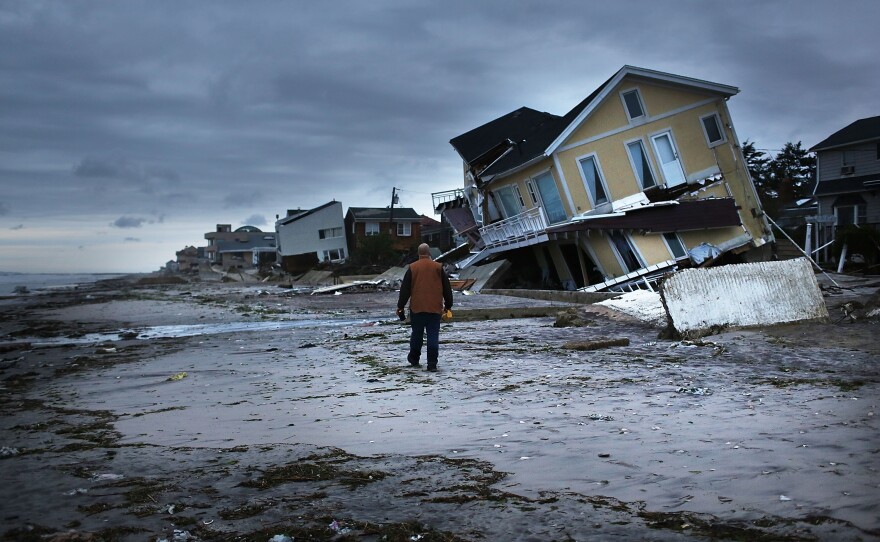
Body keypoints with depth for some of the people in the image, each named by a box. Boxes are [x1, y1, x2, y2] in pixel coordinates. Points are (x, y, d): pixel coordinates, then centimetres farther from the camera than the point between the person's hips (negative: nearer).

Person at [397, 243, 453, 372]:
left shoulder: (412, 268, 0)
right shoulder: (438, 267, 2)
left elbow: (405, 289, 0)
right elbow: (446, 288, 7)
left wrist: (400, 307, 6)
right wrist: (448, 305, 16)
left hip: (417, 308, 0)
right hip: (435, 308, 0)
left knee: (417, 334, 14)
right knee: (433, 336, 0)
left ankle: (414, 359, 27)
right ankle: (432, 364, -4)